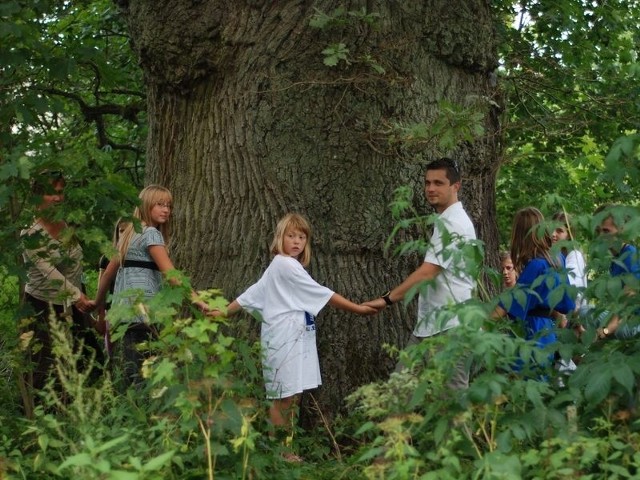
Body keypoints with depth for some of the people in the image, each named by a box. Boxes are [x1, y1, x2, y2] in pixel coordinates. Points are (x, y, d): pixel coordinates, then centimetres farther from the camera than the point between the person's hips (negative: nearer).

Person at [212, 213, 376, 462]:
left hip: (294, 338, 10)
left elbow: (252, 295, 19)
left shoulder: (278, 267, 20)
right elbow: (321, 293, -13)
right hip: (285, 339, -10)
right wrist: (357, 308, -10)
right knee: (284, 397, -6)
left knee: (293, 396, 10)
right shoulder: (286, 265, -11)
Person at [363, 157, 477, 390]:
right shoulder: (446, 222, 19)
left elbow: (427, 272, -20)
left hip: (450, 326, -10)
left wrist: (387, 299, -19)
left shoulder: (453, 223, -14)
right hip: (431, 323, 10)